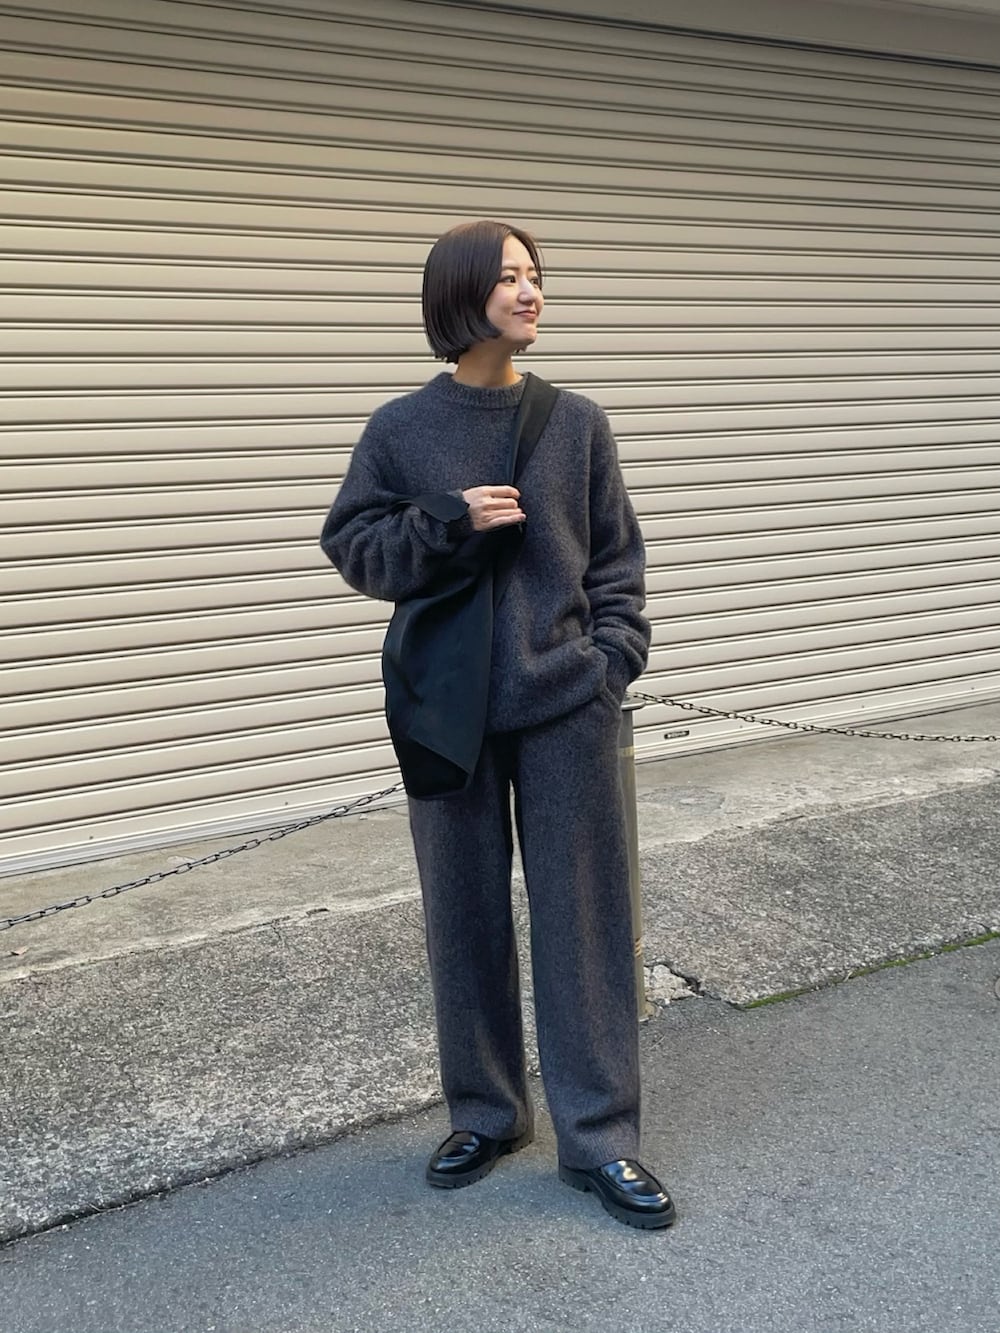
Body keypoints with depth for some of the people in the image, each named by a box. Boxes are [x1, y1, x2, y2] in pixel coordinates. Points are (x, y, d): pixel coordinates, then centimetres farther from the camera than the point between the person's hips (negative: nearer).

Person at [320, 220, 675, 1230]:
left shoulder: (576, 422, 4)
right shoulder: (404, 428, 1)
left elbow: (617, 557, 8)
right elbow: (353, 548, 2)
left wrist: (614, 654, -5)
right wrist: (450, 522, -13)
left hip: (567, 706, 0)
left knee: (582, 914, 4)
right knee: (465, 916, 10)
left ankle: (599, 1137, 18)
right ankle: (486, 1114, 30)